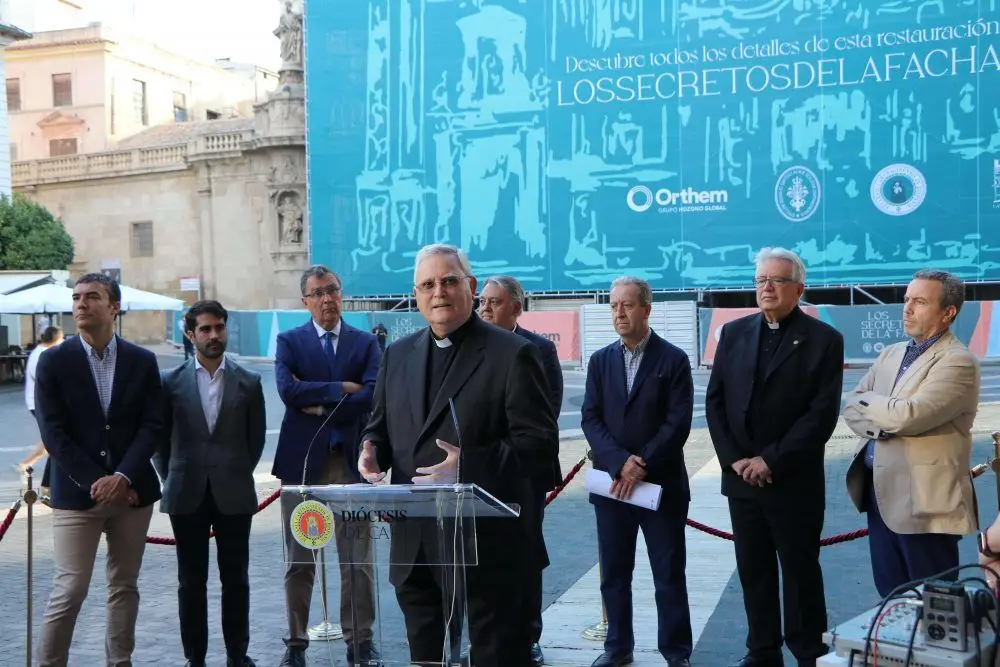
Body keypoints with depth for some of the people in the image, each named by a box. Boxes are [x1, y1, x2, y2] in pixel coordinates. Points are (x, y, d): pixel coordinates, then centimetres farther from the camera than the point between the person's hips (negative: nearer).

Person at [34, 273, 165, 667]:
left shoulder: (142, 361, 4)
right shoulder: (54, 362, -1)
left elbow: (152, 426, 0)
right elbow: (54, 434, -6)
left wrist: (122, 478, -13)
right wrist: (96, 482, -13)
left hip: (132, 492, 2)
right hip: (76, 494, -2)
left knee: (125, 586, 10)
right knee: (69, 590, -3)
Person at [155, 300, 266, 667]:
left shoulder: (248, 383, 2)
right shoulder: (171, 382, 1)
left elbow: (256, 438, 9)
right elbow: (160, 438, 8)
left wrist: (236, 474, 8)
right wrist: (172, 479, 6)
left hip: (234, 495, 0)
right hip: (187, 497, 0)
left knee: (236, 580, 7)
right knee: (191, 582, 7)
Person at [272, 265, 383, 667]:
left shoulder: (365, 343, 7)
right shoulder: (289, 342, 5)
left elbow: (372, 395, -9)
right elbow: (288, 391, -13)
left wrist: (320, 407, -11)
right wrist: (342, 388, -12)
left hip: (351, 460, 1)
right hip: (302, 459, 0)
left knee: (358, 559, 4)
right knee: (299, 560, 7)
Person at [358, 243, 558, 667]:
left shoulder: (512, 355, -7)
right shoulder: (398, 355, 12)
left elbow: (540, 442, -12)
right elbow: (380, 425, 18)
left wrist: (469, 466, -25)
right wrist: (373, 450, -5)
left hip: (486, 542, -6)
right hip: (414, 545, 6)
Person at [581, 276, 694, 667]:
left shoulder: (673, 359, -2)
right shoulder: (600, 360, 8)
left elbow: (678, 422, -9)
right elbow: (590, 419, 2)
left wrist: (641, 467, -15)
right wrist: (620, 461, -13)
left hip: (661, 483, -3)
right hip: (611, 482, 3)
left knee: (669, 574, 4)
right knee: (614, 573, 10)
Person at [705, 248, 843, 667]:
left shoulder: (824, 339, -5)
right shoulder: (734, 333, 8)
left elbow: (822, 414, -12)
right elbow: (715, 401, 6)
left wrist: (771, 461, -15)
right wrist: (733, 459, -6)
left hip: (794, 481, -4)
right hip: (741, 476, 4)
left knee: (800, 571, 7)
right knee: (753, 570, 12)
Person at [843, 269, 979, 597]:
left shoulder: (958, 362, -13)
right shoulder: (890, 354, 13)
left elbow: (909, 414, -24)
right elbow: (851, 408, 9)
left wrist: (868, 401, -5)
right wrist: (879, 424, -13)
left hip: (924, 502, -7)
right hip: (880, 493, 8)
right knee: (890, 597, 18)